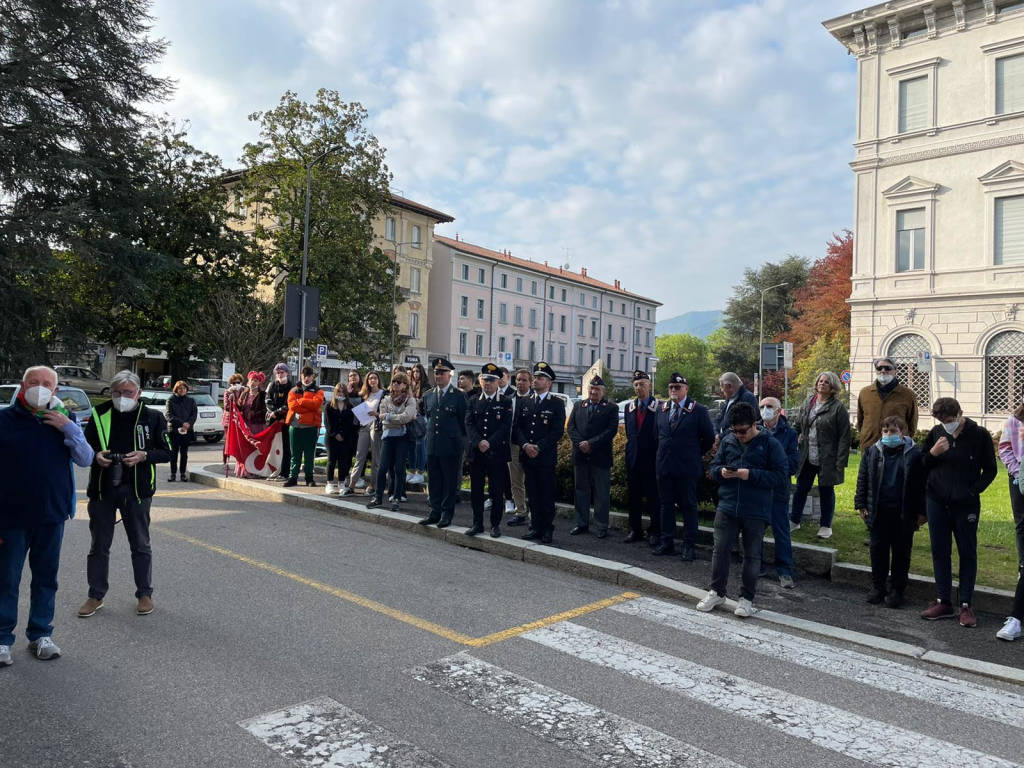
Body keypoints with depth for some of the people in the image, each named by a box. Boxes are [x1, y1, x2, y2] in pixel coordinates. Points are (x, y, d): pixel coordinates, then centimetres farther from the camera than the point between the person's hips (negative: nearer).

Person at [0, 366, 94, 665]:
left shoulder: (63, 421, 4)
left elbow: (86, 459, -2)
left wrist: (68, 428, -15)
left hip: (52, 517, 3)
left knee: (46, 578, 12)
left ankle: (41, 635, 25)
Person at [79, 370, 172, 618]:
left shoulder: (152, 417, -2)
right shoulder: (99, 414, 4)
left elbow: (167, 452, 1)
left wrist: (144, 455, -17)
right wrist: (96, 456, -8)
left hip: (136, 490, -2)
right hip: (102, 489, 2)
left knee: (141, 545, 8)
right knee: (99, 544, 11)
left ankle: (145, 593, 21)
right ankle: (96, 595, 25)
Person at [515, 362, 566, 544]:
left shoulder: (557, 403, -1)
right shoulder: (525, 402, 13)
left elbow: (558, 431, -8)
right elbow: (518, 427, 9)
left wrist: (539, 447, -14)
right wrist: (525, 445, -8)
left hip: (546, 457, -4)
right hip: (527, 455, 4)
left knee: (547, 495, 1)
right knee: (532, 494, 9)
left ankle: (547, 529, 10)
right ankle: (535, 527, 17)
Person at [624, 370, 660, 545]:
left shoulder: (659, 407, -5)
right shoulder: (629, 408, 11)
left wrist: (658, 457, -4)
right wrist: (630, 447, 8)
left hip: (651, 459, -5)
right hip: (633, 459, 5)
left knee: (653, 498, 2)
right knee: (634, 497, 10)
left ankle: (654, 532, 11)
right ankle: (635, 530, 20)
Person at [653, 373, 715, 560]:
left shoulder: (698, 411, -5)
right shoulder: (662, 409, 11)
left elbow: (709, 438, -1)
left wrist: (696, 454, 3)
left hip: (687, 468, -5)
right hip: (664, 466, 5)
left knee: (689, 506, 2)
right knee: (666, 505, 9)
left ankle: (689, 546, 9)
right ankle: (667, 542, 18)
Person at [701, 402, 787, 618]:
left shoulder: (770, 444, -7)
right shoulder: (727, 441, 4)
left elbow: (781, 475, -11)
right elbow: (714, 466, 12)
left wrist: (750, 475, -20)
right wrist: (721, 472, -12)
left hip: (756, 511, -3)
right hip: (727, 507, 3)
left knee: (752, 555, 8)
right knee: (721, 550, 6)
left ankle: (746, 598, 22)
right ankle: (717, 592, 23)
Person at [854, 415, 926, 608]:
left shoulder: (915, 454, -4)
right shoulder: (872, 452, 4)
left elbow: (922, 484, -1)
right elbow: (862, 480, 9)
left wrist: (922, 512, -2)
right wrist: (861, 505, 5)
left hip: (904, 513, -2)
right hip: (878, 511, 2)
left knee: (901, 552, 9)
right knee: (878, 550, 10)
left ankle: (897, 589, 21)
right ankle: (878, 586, 22)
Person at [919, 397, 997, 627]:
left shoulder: (979, 435, -6)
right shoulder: (936, 434, 2)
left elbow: (990, 470, 0)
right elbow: (921, 465, 8)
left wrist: (973, 491, -11)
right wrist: (933, 453, -11)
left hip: (966, 505, -3)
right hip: (936, 502, 3)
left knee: (968, 554, 6)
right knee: (940, 552, 8)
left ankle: (966, 605, 14)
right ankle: (944, 602, 18)